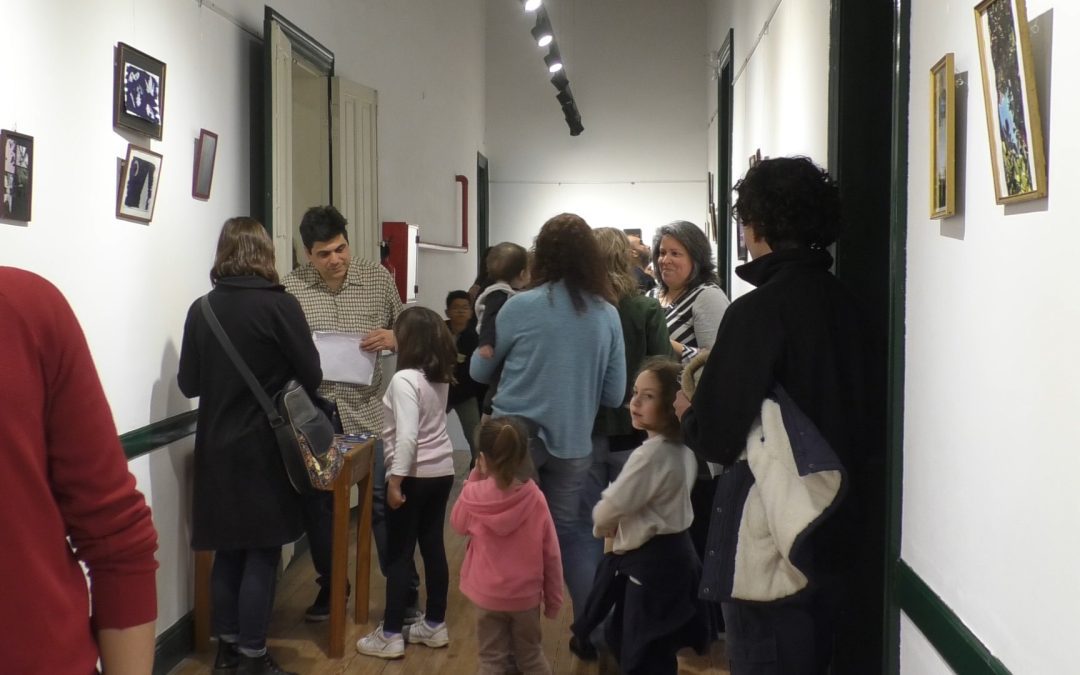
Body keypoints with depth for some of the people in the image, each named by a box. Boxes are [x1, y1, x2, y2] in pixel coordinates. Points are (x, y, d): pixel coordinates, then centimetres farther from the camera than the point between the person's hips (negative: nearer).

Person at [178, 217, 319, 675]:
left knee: (228, 549, 15)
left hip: (217, 448, 4)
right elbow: (311, 376, -8)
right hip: (266, 446, -4)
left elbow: (188, 383, 4)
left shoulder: (201, 309, -1)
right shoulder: (279, 305, -12)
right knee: (262, 552, 5)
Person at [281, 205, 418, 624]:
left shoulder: (379, 279, 1)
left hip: (369, 413, 0)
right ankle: (329, 586, 30)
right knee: (317, 505, 11)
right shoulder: (290, 288, -3)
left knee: (385, 504, 6)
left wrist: (393, 338, -12)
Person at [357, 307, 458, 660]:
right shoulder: (441, 376, 5)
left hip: (414, 476, -8)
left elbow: (407, 436, -25)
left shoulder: (405, 379, -19)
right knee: (433, 547, 15)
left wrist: (395, 480, -21)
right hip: (442, 471, 8)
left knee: (399, 554, 1)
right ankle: (435, 625, 24)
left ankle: (391, 635, 8)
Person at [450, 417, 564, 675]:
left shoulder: (473, 495, -17)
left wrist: (474, 479, 4)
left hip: (488, 595, -1)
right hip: (526, 595, 1)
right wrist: (554, 597, 5)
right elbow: (551, 554, -8)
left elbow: (458, 525, 6)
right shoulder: (535, 498, -16)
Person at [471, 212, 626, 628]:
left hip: (515, 438, -2)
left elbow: (479, 371, 3)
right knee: (570, 532, 16)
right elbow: (615, 395, 2)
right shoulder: (607, 314, -3)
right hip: (572, 443, 3)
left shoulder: (521, 307, -10)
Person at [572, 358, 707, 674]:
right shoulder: (683, 447, 4)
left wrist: (602, 525, 4)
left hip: (650, 562, -10)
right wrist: (619, 524, 6)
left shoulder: (650, 454, -25)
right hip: (674, 552, 10)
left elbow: (609, 509, -17)